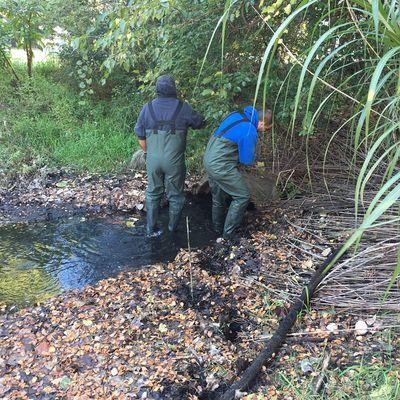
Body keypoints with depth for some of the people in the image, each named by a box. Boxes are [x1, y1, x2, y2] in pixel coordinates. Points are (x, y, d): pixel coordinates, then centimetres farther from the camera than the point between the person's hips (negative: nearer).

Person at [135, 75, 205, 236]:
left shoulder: (147, 108, 3)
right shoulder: (183, 107, -4)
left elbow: (140, 135, 7)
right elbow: (199, 123, 9)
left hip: (153, 160, 3)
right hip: (174, 160, -2)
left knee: (153, 193, 16)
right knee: (175, 195, 14)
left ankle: (151, 229, 22)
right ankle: (173, 228, 29)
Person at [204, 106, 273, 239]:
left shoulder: (237, 115, 6)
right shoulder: (250, 132, -21)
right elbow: (248, 160, -12)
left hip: (209, 160, 9)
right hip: (221, 167, -9)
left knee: (218, 198, 23)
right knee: (242, 197, 3)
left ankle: (218, 229, 39)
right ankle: (228, 235, 7)